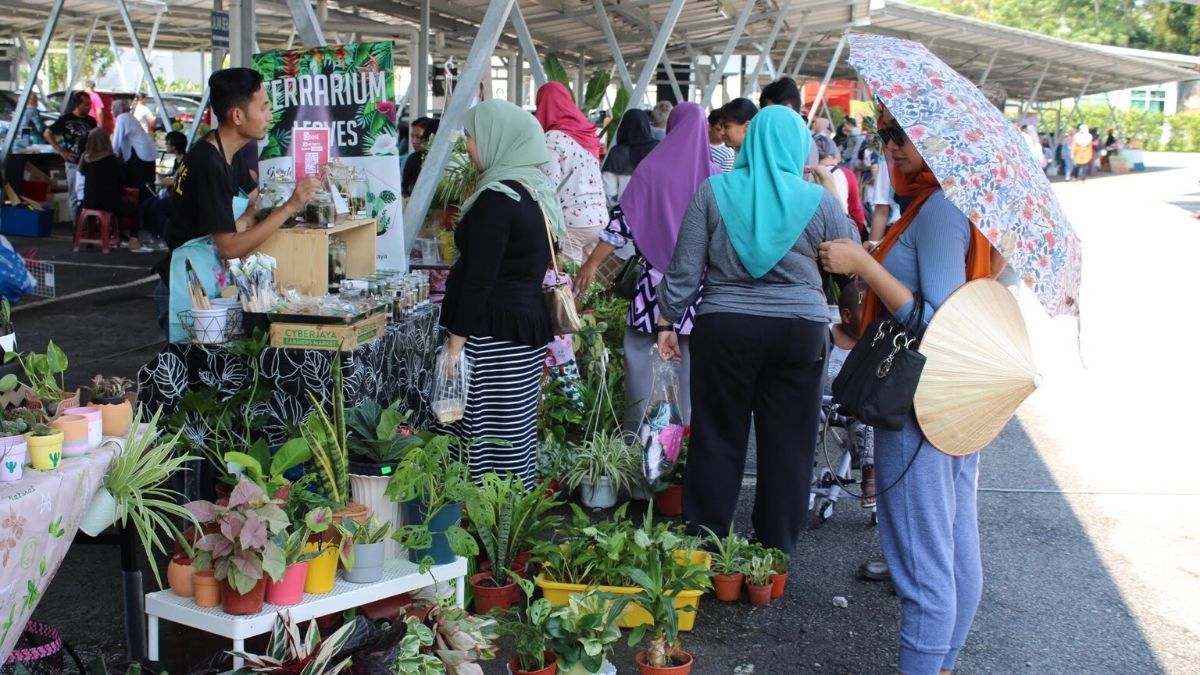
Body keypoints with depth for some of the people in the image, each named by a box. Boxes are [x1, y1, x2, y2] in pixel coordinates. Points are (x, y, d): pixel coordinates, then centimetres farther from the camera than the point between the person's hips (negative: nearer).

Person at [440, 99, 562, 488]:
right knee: (517, 434, 13)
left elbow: (478, 277, -18)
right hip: (530, 325, 9)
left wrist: (456, 342, -15)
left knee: (485, 438, -5)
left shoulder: (496, 199, -16)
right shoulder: (537, 191, 12)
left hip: (494, 335, -9)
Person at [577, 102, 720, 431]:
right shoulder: (715, 175, -1)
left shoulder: (651, 168, -4)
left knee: (638, 349, 9)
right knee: (693, 355, 7)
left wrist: (593, 262, 0)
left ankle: (635, 428, 10)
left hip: (658, 276, -1)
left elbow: (624, 221, -5)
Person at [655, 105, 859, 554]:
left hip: (725, 327, 0)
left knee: (717, 437, 9)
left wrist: (668, 319, 7)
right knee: (788, 442, 10)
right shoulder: (818, 200, -1)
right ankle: (776, 550, 19)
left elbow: (685, 266, -2)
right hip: (801, 329, 0)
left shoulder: (713, 191, -1)